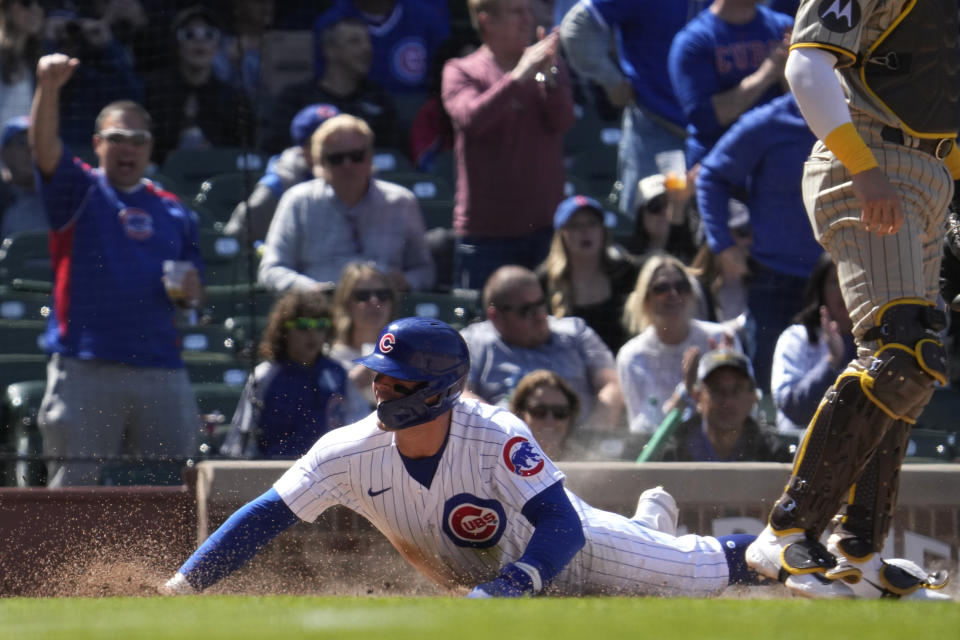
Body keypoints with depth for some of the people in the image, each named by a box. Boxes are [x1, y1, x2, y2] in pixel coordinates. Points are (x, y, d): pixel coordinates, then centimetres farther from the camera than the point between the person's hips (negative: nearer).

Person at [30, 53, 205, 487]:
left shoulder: (173, 212, 18)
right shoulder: (79, 191, 6)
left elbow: (195, 294, 22)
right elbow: (43, 146, -13)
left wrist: (189, 291, -3)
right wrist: (48, 89, -30)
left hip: (161, 369, 4)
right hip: (85, 366, -4)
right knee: (73, 486, -5)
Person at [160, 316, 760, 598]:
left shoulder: (497, 436, -41)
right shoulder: (349, 453, -30)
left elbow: (563, 529, -44)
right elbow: (264, 517, -30)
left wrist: (500, 591, -59)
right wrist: (179, 589, -40)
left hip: (564, 545, -4)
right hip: (495, 576, 4)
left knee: (702, 571, 12)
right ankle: (651, 522, 57)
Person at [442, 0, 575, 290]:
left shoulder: (551, 68, 12)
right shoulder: (459, 71, 2)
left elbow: (563, 121, -6)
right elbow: (471, 119, -17)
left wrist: (547, 78, -24)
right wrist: (518, 77, -26)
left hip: (545, 226, 3)